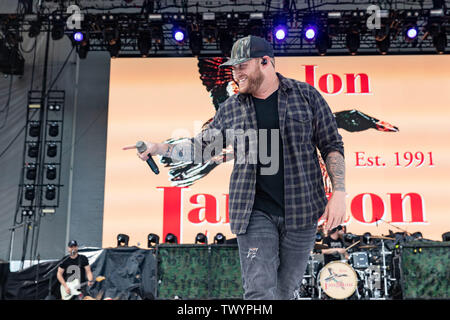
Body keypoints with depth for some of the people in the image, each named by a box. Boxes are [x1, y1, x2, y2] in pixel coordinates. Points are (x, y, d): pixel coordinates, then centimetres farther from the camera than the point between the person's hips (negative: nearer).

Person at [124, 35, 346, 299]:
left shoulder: (306, 95, 2)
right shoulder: (231, 109, 8)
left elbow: (332, 145, 4)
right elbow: (203, 147, 15)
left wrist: (339, 192, -6)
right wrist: (161, 149, 3)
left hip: (301, 209, 0)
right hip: (255, 212, 1)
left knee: (285, 291, 10)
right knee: (260, 291, -8)